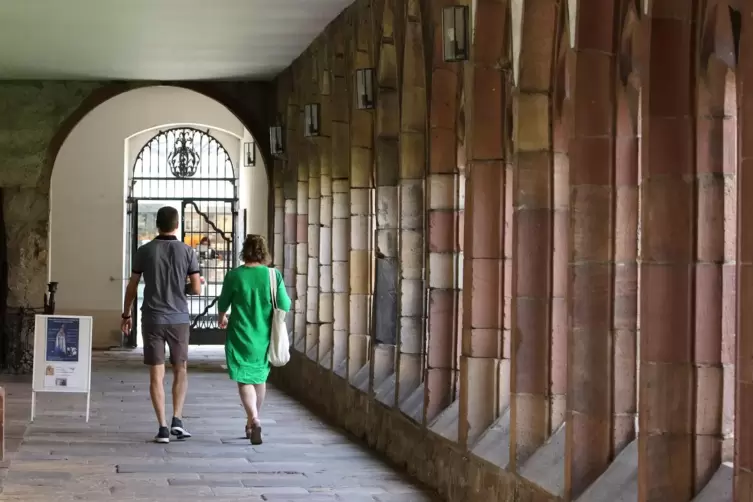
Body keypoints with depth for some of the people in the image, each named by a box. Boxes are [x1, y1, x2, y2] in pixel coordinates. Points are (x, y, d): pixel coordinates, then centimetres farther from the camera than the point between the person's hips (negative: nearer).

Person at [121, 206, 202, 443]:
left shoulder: (144, 251, -2)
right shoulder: (187, 251, -3)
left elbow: (132, 286, 2)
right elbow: (196, 288, -3)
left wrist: (126, 315, 13)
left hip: (152, 319, 0)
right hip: (179, 318, 0)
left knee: (157, 374, 3)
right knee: (180, 371, 15)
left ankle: (163, 427, 0)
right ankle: (177, 419, 2)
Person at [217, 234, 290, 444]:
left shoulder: (234, 276, -10)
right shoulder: (273, 275, -8)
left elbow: (223, 303, 3)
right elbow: (285, 306, -4)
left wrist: (222, 317, 25)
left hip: (241, 336, -2)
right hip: (264, 337, 2)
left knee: (244, 379, 0)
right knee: (260, 378, 19)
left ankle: (254, 420, -23)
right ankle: (252, 422, 30)